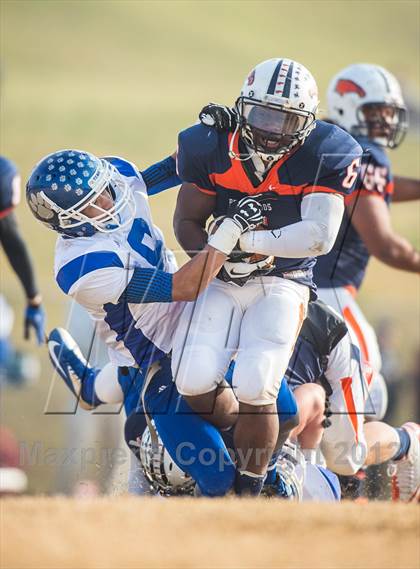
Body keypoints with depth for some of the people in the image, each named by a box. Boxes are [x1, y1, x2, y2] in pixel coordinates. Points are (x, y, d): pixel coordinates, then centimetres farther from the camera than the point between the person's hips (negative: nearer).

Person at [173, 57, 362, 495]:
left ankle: (249, 489, -2)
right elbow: (187, 221, 4)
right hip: (223, 280, 2)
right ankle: (248, 442, 15)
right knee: (194, 381, -18)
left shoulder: (324, 156, -12)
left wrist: (246, 240, -22)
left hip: (283, 283, -2)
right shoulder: (212, 147, -6)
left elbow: (319, 236, -21)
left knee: (255, 388, -22)